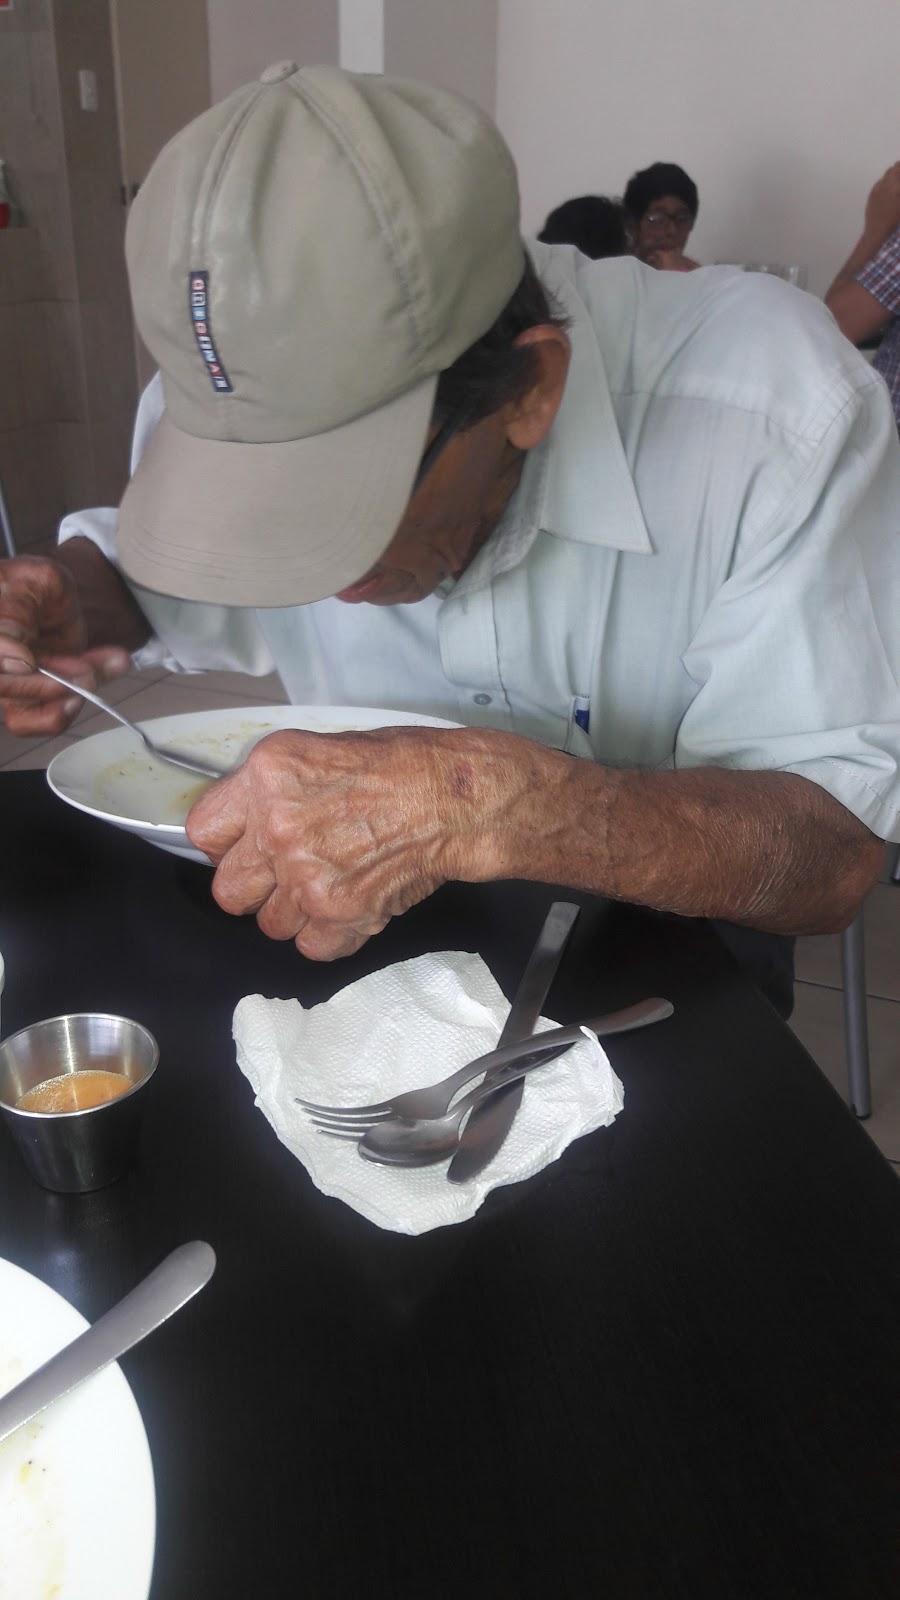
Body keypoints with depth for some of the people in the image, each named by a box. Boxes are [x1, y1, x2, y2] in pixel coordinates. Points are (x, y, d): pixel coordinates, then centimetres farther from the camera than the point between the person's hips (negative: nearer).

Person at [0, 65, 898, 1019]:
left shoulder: (777, 409, -28)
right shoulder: (223, 400, -15)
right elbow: (140, 570, 8)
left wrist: (492, 803, -46)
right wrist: (76, 608, -17)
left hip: (657, 947, -1)